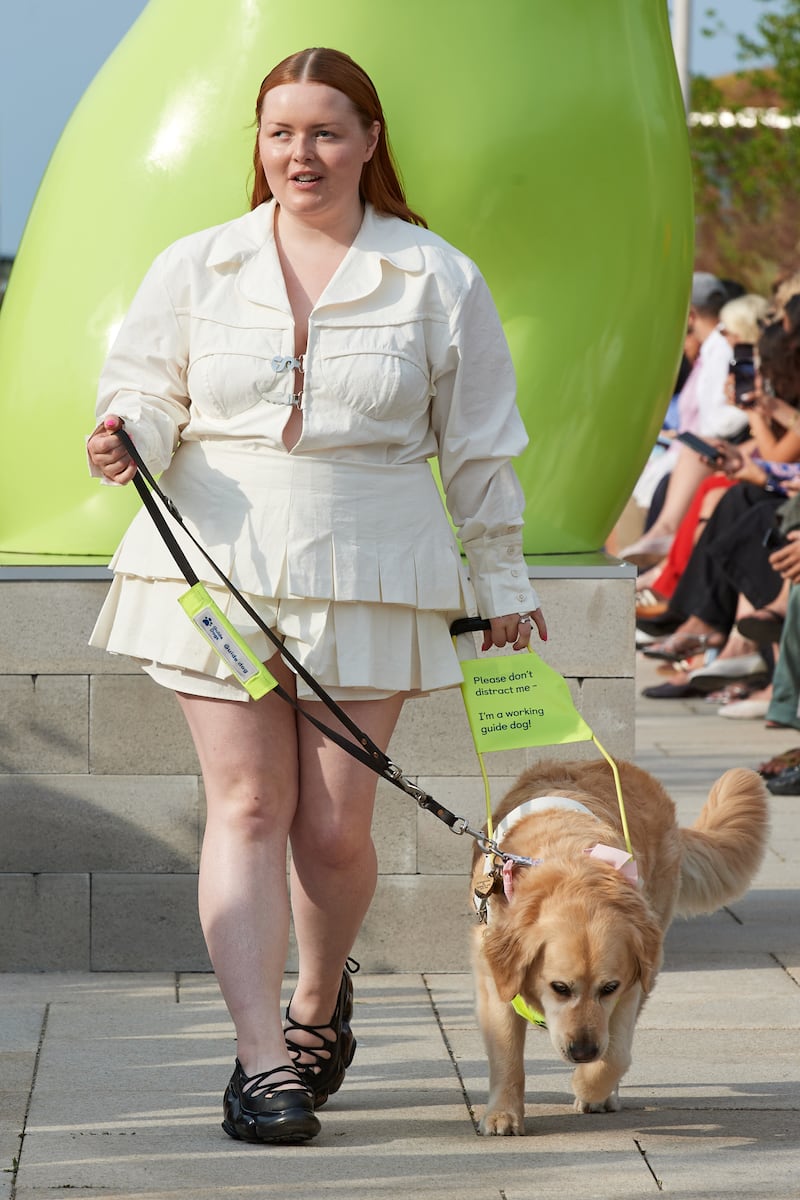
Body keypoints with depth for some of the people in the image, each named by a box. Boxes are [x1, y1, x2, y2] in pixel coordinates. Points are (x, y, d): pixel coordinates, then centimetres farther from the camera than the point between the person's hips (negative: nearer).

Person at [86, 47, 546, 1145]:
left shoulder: (437, 280, 5)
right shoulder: (194, 269, 7)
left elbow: (479, 446, 10)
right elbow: (146, 394, 11)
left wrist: (502, 581, 14)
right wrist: (128, 438, -13)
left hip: (367, 581, 0)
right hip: (218, 568, 1)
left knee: (334, 826, -1)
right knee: (248, 806, -7)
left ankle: (320, 998, 28)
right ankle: (264, 1060, -7)